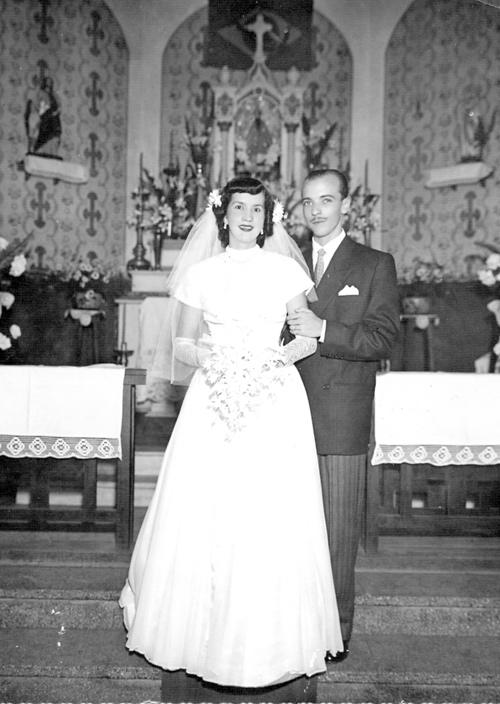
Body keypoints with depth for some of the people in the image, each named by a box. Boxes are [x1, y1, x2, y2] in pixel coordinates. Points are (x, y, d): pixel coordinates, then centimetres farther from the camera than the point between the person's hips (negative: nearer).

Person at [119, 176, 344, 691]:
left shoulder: (287, 270, 7)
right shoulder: (201, 274, 9)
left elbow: (310, 338, 8)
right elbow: (182, 343, 11)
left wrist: (283, 354, -11)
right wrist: (202, 355, -10)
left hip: (275, 403, -1)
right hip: (213, 401, 1)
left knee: (272, 523, -3)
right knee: (202, 516, 1)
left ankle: (269, 639, 14)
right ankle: (198, 627, 20)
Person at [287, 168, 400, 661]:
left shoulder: (375, 265, 3)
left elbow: (382, 339, -6)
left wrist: (322, 330, -18)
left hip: (341, 422, -3)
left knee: (338, 530, 3)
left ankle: (336, 632, 18)